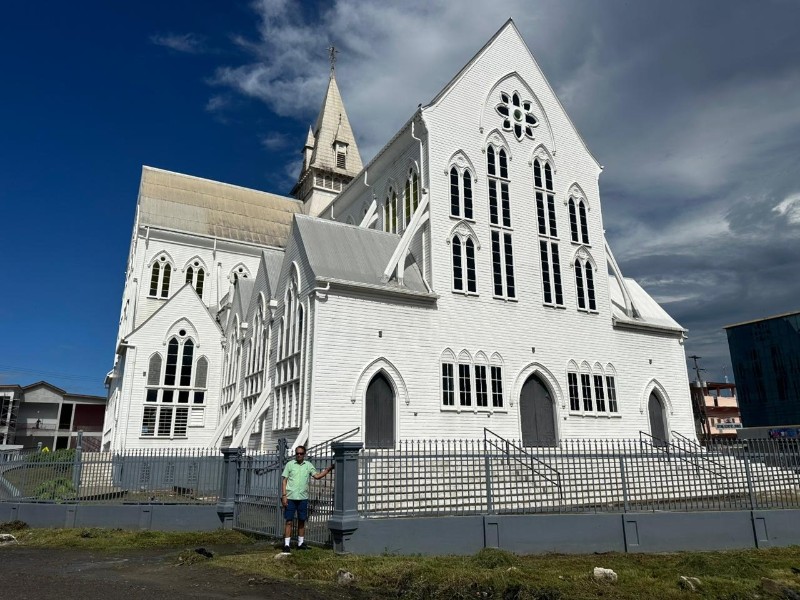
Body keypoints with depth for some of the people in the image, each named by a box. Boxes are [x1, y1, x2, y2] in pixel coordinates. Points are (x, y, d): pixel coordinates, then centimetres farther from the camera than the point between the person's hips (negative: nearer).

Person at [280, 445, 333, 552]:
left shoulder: (308, 465, 8)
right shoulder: (290, 464, -1)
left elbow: (317, 476, 5)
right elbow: (284, 480, -2)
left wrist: (328, 469, -6)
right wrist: (284, 495, -9)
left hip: (303, 498, 3)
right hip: (290, 498, -3)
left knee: (302, 521, 11)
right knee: (289, 521, -1)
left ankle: (301, 543, 22)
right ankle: (286, 544, 4)